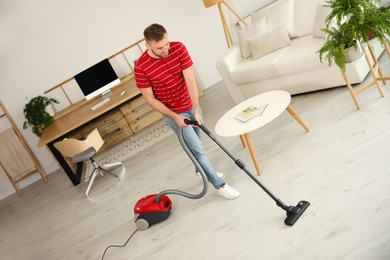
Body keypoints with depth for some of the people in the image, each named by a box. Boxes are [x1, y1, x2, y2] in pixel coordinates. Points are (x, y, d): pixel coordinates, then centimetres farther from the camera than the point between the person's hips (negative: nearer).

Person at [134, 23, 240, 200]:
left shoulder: (179, 48, -14)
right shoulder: (141, 67, -22)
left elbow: (190, 80, -18)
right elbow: (150, 99, -15)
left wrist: (196, 110, -23)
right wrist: (175, 117, -18)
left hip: (191, 106, 4)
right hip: (173, 113, -4)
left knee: (196, 144, 22)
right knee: (197, 149, -1)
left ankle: (201, 170, 49)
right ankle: (219, 185, 14)